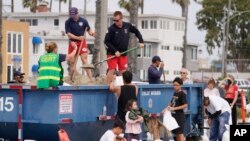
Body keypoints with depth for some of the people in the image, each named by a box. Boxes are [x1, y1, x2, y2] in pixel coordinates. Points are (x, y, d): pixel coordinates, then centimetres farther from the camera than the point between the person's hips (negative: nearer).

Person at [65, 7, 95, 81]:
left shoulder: (83, 21, -2)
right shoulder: (68, 22, -4)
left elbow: (89, 30, 4)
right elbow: (68, 34, -10)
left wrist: (92, 33, -19)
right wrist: (78, 38, -23)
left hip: (82, 42, -1)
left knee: (84, 60, -11)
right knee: (72, 62, 6)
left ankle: (91, 79, -14)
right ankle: (72, 79, 16)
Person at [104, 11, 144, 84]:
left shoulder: (128, 26, -4)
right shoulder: (111, 28, -14)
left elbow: (136, 31, 14)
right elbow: (106, 41, -13)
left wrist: (141, 41, 4)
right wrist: (115, 51, -18)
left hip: (123, 54, 4)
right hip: (112, 53, -4)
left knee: (123, 71, 4)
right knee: (111, 70, -11)